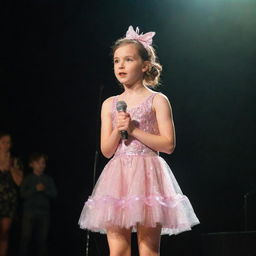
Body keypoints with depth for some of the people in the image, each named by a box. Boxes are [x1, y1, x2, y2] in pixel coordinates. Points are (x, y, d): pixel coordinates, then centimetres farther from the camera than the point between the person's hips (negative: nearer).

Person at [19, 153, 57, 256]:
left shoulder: (48, 179, 10)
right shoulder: (28, 178, 6)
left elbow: (54, 193, 3)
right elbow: (23, 194, -3)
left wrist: (45, 189, -13)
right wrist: (35, 189, -14)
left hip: (44, 213, 2)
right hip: (29, 212, -1)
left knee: (42, 238, 1)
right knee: (26, 237, -5)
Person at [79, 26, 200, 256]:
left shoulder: (157, 100, 3)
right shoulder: (110, 104, 14)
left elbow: (168, 144, -5)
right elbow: (106, 150, 11)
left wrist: (134, 129, -10)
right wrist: (118, 130, -8)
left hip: (147, 175, -3)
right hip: (117, 176, 4)